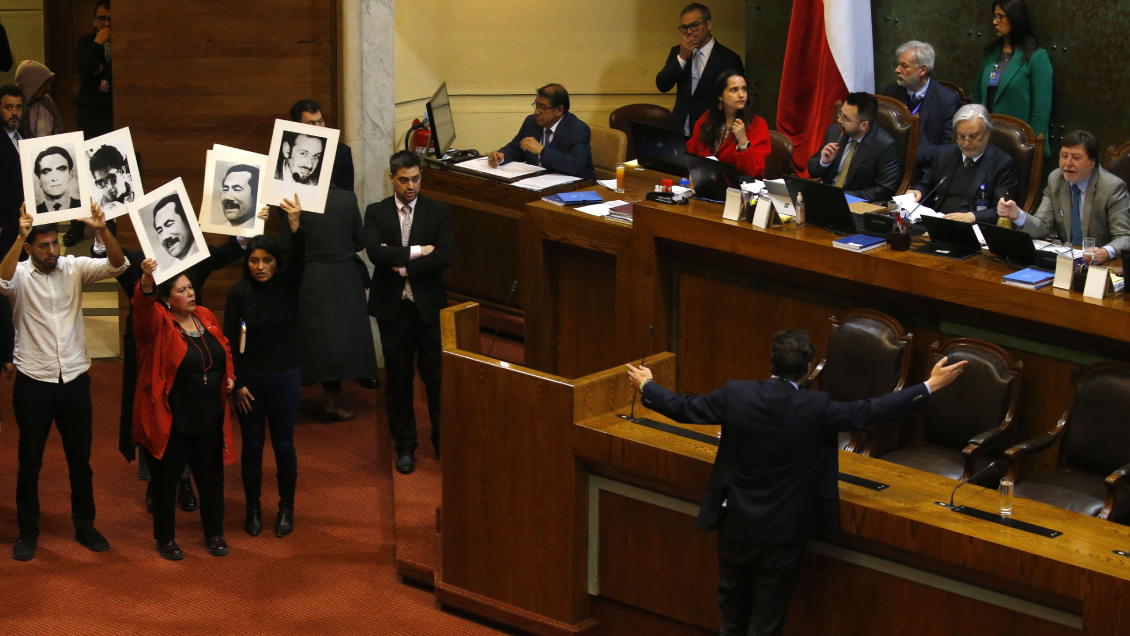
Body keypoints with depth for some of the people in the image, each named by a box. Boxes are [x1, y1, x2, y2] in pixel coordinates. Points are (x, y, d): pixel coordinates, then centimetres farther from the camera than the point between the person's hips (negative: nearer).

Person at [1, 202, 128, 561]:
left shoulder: (75, 268, 0)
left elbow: (117, 265, -13)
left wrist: (102, 231, -30)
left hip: (75, 380, 2)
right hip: (33, 382, -2)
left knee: (80, 461, 12)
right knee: (30, 463, 7)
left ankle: (85, 526, 27)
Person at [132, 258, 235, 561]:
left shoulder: (206, 317, 5)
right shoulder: (159, 323, -13)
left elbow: (225, 349, 22)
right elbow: (143, 308, -36)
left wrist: (229, 375, 6)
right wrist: (146, 283, -55)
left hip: (210, 420, 5)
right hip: (171, 423, -5)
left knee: (211, 478, 16)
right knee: (166, 481, 8)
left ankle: (214, 534, 33)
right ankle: (166, 539, 25)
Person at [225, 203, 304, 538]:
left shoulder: (288, 285, -6)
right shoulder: (239, 292, -6)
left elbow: (300, 260, -26)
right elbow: (229, 340, -4)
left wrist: (295, 226, -42)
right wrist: (235, 384, -8)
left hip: (285, 378, 0)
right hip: (249, 380, 0)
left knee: (284, 445, 9)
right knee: (252, 445, 9)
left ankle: (286, 508, 24)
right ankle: (253, 508, 23)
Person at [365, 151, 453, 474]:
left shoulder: (438, 212, 1)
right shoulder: (376, 213, 2)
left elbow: (444, 256, -12)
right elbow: (375, 252, -15)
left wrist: (401, 265, -15)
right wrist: (417, 251, -18)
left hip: (429, 305, -1)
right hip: (392, 306, 1)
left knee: (436, 376, 4)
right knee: (398, 379, 7)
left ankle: (443, 441, 18)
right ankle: (404, 446, 18)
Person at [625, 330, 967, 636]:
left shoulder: (734, 395, -13)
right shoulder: (817, 408, -19)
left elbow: (683, 408, -1)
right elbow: (873, 411, -14)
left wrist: (646, 386, 18)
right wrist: (930, 386, -4)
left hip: (735, 526, 3)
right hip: (782, 533, -3)